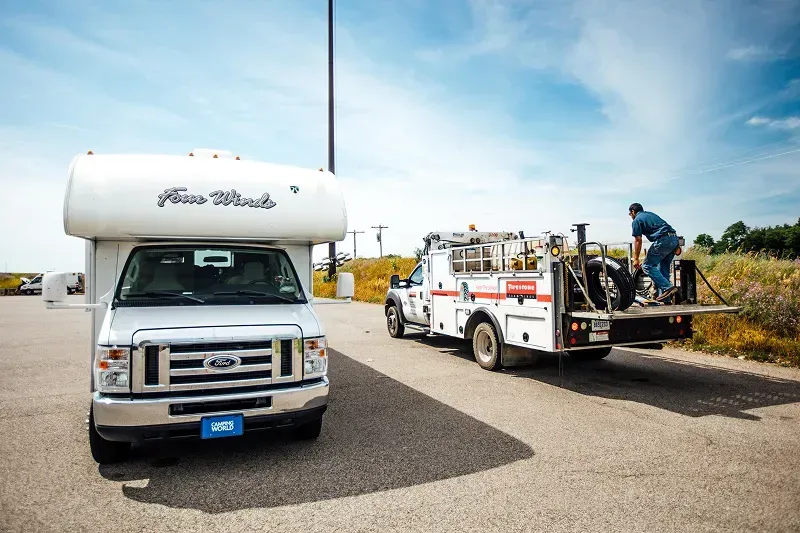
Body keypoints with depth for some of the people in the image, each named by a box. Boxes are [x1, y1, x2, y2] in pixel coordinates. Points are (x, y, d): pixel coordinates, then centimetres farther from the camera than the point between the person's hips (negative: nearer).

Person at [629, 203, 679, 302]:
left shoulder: (636, 220, 4)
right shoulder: (651, 214, 28)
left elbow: (638, 241, 0)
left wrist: (636, 259, 5)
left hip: (663, 240, -8)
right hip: (674, 238, 8)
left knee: (647, 266, -3)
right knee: (664, 268, 14)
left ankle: (668, 287, -16)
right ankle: (665, 299, 13)